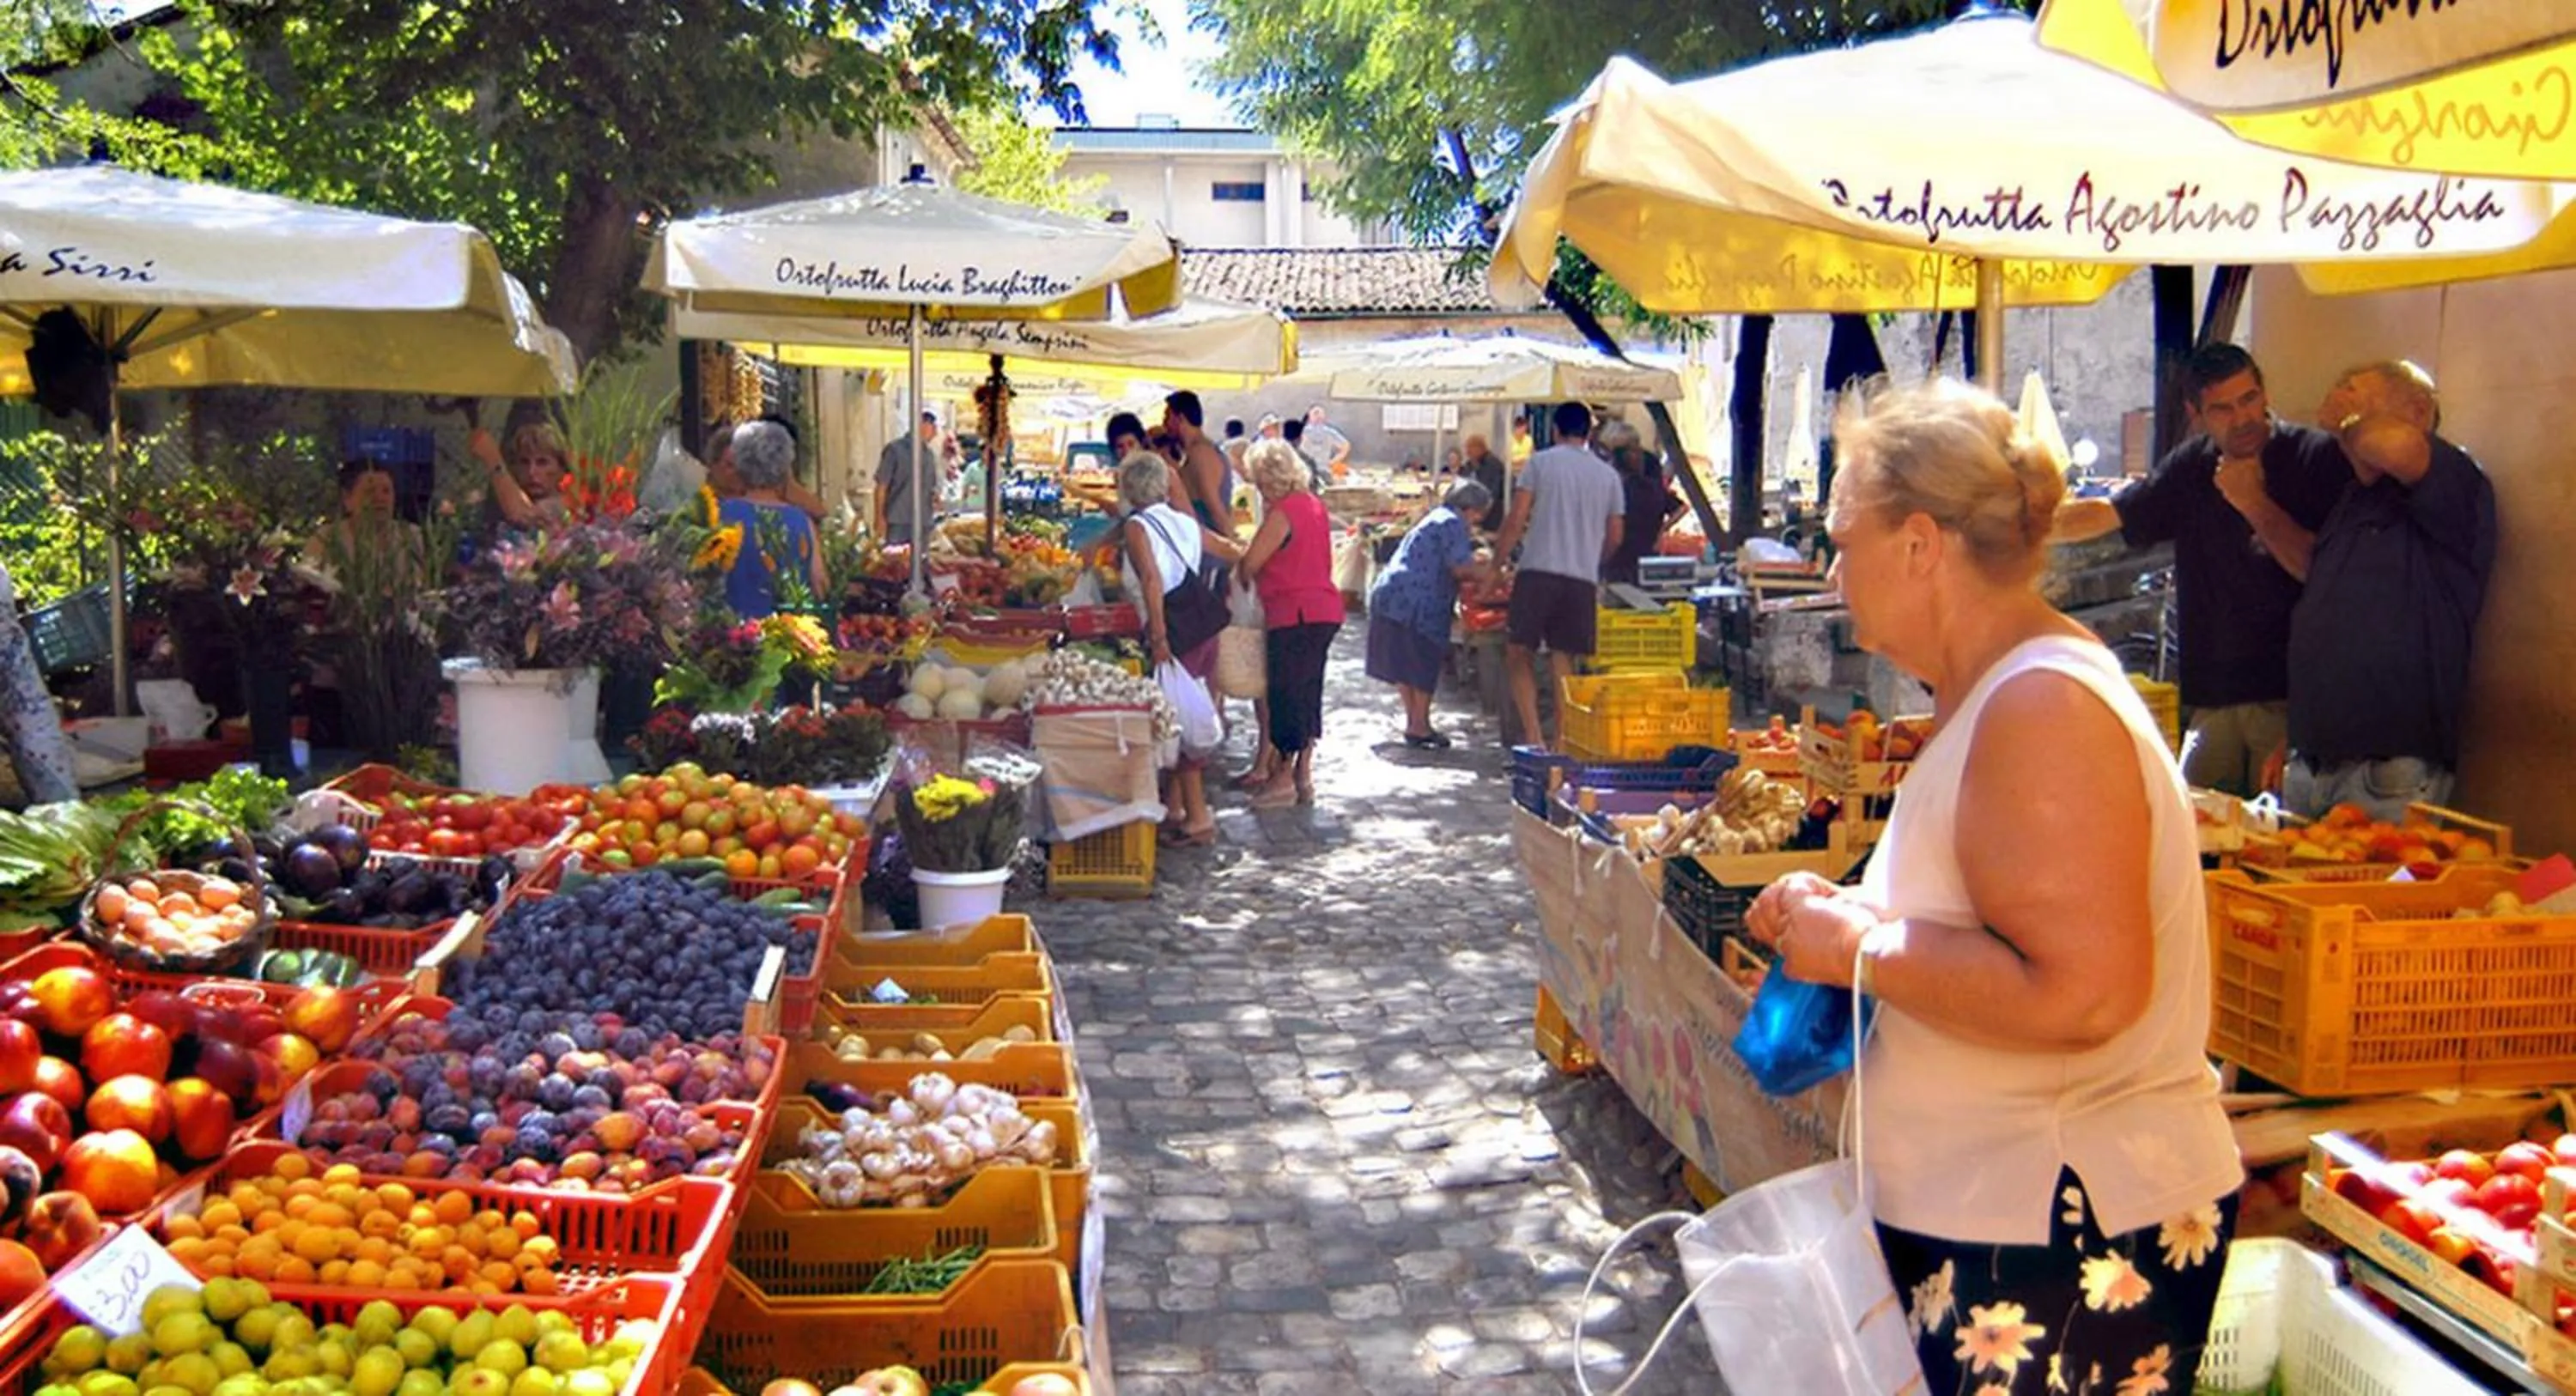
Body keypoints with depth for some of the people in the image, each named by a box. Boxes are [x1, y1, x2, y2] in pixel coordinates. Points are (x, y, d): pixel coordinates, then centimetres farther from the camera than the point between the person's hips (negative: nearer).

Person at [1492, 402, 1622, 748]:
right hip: (1584, 579, 3)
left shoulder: (1540, 463, 3)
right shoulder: (1608, 475, 13)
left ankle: (1533, 735, -9)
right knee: (1564, 661, 9)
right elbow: (1615, 536, 16)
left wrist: (1496, 564, 5)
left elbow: (1516, 521, -3)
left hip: (1538, 572, -3)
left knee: (1519, 654, 4)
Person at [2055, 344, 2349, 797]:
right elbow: (2107, 514, 21)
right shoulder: (2192, 466, 11)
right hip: (2215, 695, 5)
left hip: (2293, 695, -5)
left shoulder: (2318, 457, -5)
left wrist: (2254, 504, -13)